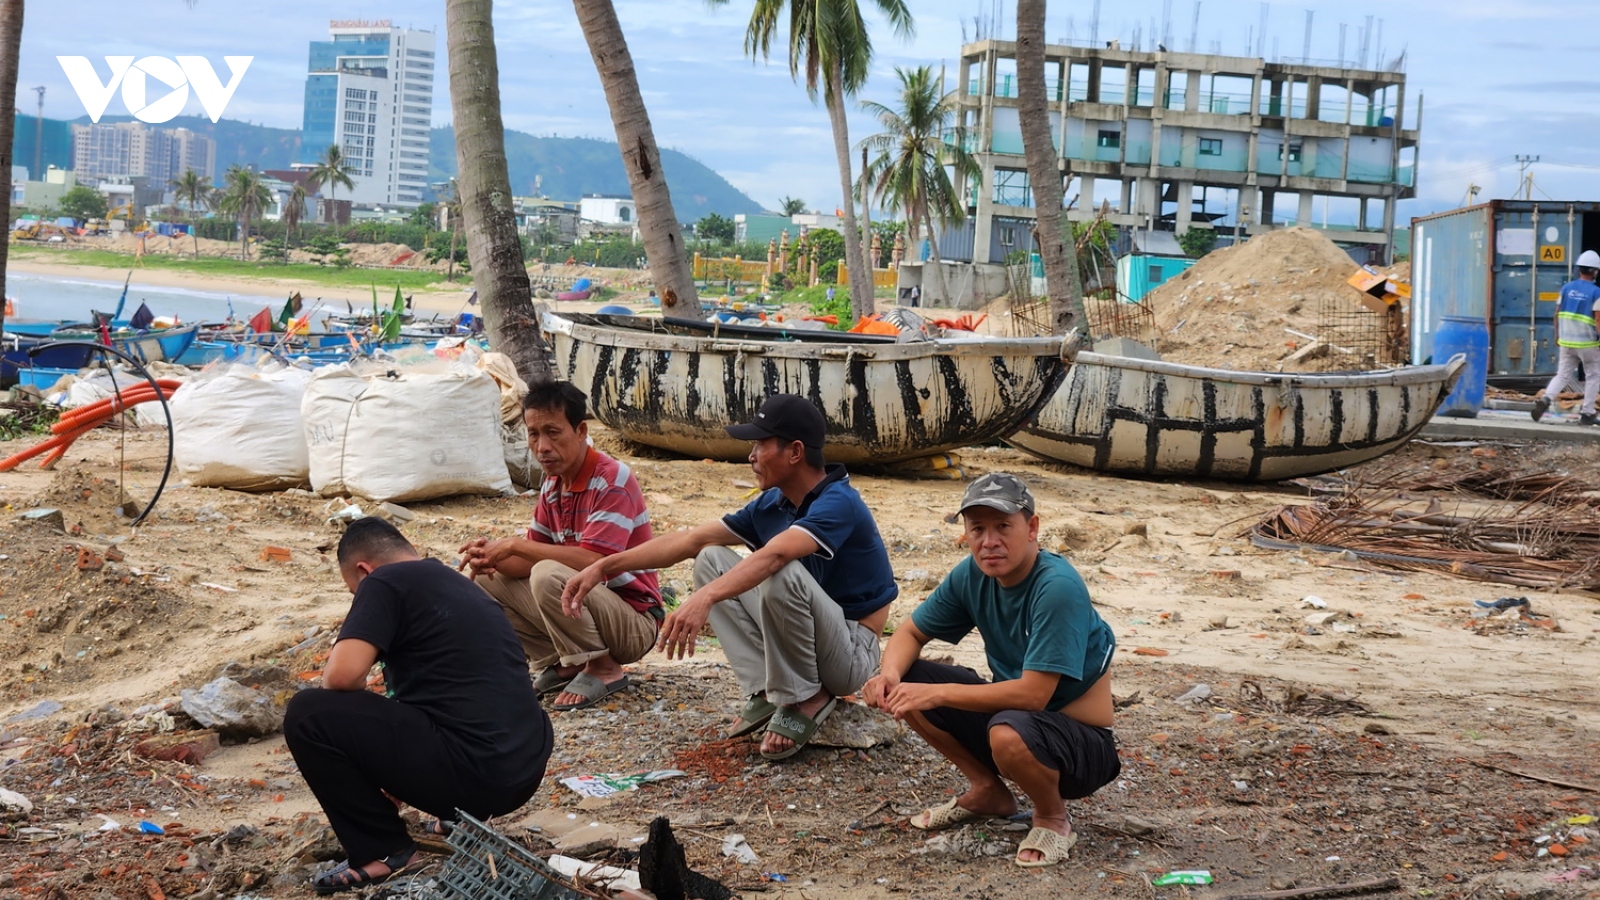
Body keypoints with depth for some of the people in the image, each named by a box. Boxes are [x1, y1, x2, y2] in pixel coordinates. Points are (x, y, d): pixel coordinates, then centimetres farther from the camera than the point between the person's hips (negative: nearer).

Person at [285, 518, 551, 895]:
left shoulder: (386, 581, -1)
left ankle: (384, 852, 5)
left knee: (307, 715, -2)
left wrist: (354, 709, 9)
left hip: (476, 772, -9)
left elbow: (342, 675, -16)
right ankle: (464, 817, 21)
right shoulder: (457, 584, 24)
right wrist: (399, 779, 45)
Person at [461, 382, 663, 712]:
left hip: (634, 621, -8)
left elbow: (592, 561, -29)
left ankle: (602, 669, -13)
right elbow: (532, 558, 6)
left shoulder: (612, 480, -19)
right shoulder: (552, 485, 7)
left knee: (549, 576, -33)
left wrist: (515, 545, -24)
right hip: (586, 608, 8)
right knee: (488, 578, 1)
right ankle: (561, 665, 4)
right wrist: (493, 555, -17)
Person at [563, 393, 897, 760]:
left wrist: (704, 599, -54)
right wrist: (604, 567, -3)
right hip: (799, 643, 8)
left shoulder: (838, 503, -24)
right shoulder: (771, 505, 1)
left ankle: (803, 700, -13)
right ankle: (765, 690, -4)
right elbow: (691, 541, 3)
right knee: (712, 560, 0)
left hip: (852, 652, -8)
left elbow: (773, 555, -41)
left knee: (782, 574, -34)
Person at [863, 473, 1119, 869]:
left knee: (1009, 732, -40)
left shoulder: (1058, 587, -27)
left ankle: (1052, 818, -5)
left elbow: (1032, 694, -32)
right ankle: (988, 791, 11)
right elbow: (911, 632, 5)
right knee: (905, 681, -5)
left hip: (1082, 742, -7)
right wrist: (891, 675, -18)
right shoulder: (972, 575, -6)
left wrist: (937, 694, -30)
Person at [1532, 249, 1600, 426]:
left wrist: (1557, 335, 17)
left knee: (1563, 375, 9)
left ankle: (1545, 400, -15)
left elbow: (1557, 313, 7)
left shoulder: (1567, 288, 3)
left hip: (1566, 341, 4)